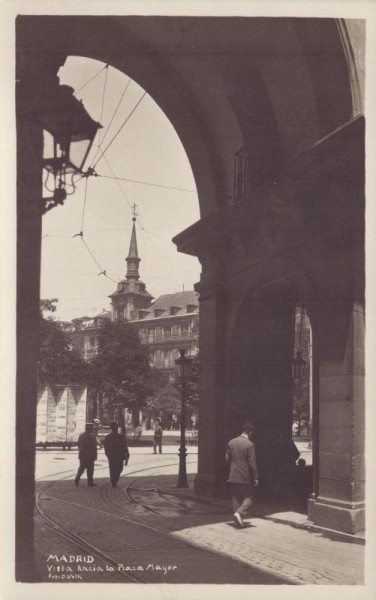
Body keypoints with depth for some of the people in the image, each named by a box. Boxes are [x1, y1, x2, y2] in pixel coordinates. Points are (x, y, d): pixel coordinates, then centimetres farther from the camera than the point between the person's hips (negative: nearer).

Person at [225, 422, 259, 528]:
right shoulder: (249, 444, -13)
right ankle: (239, 513, -15)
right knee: (248, 498, 7)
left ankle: (238, 522, 11)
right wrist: (255, 478, -6)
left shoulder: (231, 442, 4)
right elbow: (252, 463, -13)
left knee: (236, 498, 12)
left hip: (233, 476, 5)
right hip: (245, 477, -5)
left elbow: (227, 459, 9)